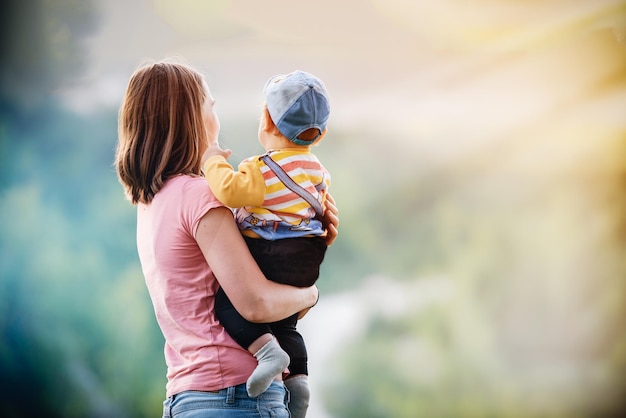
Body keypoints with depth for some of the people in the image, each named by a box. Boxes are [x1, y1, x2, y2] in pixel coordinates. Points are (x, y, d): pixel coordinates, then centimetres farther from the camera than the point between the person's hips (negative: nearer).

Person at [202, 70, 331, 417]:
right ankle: (297, 376, 6)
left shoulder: (263, 171, -16)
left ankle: (266, 349, -22)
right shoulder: (318, 173, 12)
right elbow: (329, 220, 22)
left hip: (269, 259, -8)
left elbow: (229, 190, -28)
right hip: (307, 264, 8)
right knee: (285, 322, 21)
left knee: (227, 301, -5)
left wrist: (214, 160, -11)